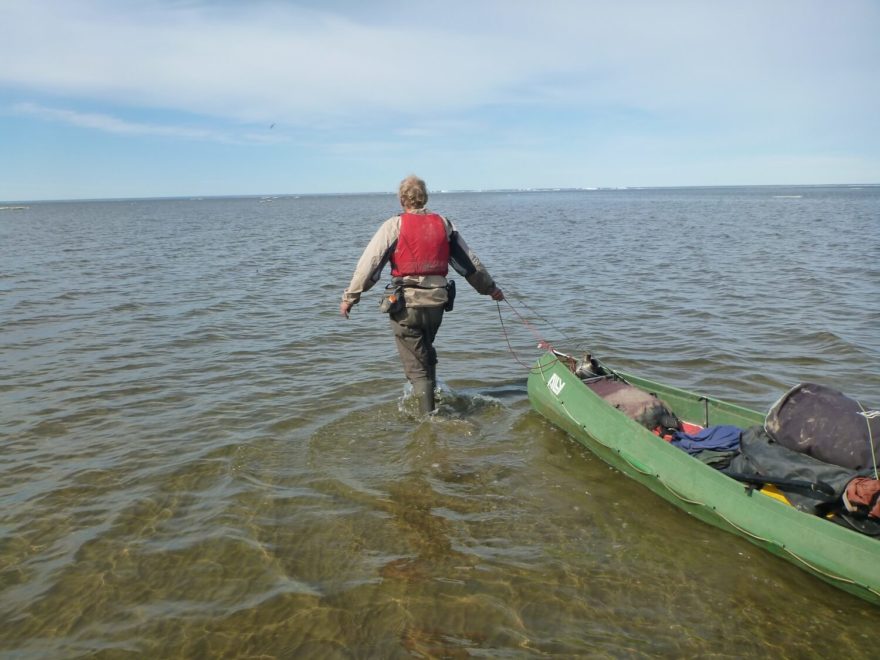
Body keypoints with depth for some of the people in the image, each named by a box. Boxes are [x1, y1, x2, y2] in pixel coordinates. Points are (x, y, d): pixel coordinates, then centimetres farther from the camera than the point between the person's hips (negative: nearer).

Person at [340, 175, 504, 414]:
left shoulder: (394, 225, -4)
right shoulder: (444, 224, 9)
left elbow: (369, 264, -7)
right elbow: (470, 262, 14)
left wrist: (350, 297, -1)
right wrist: (490, 288, 25)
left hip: (406, 304, -4)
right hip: (436, 302, 4)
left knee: (416, 365, 5)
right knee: (426, 352, 27)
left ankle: (428, 414, 5)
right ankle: (431, 395, 30)